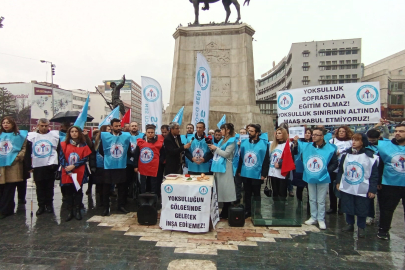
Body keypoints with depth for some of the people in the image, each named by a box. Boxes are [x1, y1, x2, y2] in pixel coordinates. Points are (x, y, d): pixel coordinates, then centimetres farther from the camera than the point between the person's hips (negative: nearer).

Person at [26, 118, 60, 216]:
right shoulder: (31, 136, 3)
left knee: (49, 187, 7)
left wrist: (57, 164, -2)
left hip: (50, 166, -1)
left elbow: (59, 150, 3)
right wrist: (29, 166, 3)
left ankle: (49, 205, 20)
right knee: (40, 187, 9)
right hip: (37, 166, 1)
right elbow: (28, 152, 6)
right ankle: (41, 206, 19)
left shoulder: (55, 135, 0)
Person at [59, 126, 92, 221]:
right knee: (68, 192, 4)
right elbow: (61, 158, -2)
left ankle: (77, 211, 15)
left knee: (78, 191, 4)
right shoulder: (64, 144, 4)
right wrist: (68, 170, -12)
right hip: (67, 173, 1)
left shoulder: (83, 145, 4)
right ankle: (70, 212, 16)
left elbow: (85, 158, -3)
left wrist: (74, 166, -15)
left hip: (79, 173, 0)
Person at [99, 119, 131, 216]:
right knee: (106, 187, 7)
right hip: (109, 166, -1)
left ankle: (121, 205, 25)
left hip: (122, 166, 2)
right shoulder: (105, 136, -5)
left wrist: (122, 157, 8)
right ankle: (106, 207, 19)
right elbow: (101, 150, 5)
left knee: (122, 187, 11)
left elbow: (128, 150, 9)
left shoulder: (126, 136, -2)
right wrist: (108, 157, 10)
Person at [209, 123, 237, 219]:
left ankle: (226, 213, 5)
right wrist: (213, 148, 4)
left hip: (225, 168, -9)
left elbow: (226, 154, -16)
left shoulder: (231, 141, -7)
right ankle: (224, 212, 21)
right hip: (218, 167, 9)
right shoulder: (222, 140, 17)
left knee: (225, 189, -4)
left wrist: (216, 148, -8)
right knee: (221, 189, 12)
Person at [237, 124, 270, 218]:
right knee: (247, 194, 15)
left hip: (257, 174, -3)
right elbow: (241, 158, 9)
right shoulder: (244, 143, 4)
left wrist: (264, 174, -10)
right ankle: (247, 211, 29)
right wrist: (239, 170, 8)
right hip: (245, 174, 4)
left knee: (256, 194, 12)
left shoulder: (263, 144, -8)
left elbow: (266, 160, -8)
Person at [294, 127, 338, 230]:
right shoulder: (306, 146, 1)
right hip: (310, 178, 4)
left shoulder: (330, 148, -9)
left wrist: (327, 171, -13)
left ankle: (321, 219, 22)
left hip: (323, 179, -3)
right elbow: (295, 153, 8)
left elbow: (334, 163, -2)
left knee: (321, 201, 7)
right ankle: (313, 218, 29)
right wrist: (295, 142, -5)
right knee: (312, 200, 15)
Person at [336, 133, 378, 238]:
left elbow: (374, 175, -6)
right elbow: (340, 169, 12)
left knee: (362, 210, 8)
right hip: (346, 187, 4)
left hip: (362, 189, -4)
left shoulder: (370, 156, -9)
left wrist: (372, 190, -7)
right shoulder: (346, 154, 3)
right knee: (348, 208, 13)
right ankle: (350, 224, 32)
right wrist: (338, 182, 11)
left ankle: (361, 228, 27)